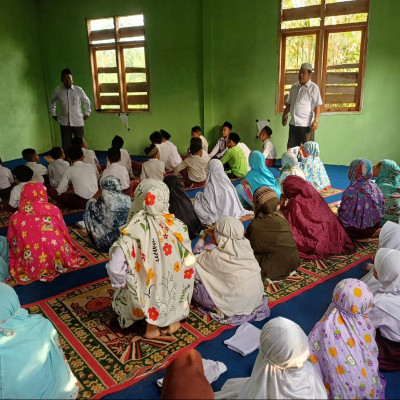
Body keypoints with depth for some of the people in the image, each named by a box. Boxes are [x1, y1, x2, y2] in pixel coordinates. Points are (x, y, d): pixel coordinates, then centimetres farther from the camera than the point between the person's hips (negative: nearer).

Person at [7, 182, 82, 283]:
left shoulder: (15, 218, 1)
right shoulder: (53, 209, 0)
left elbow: (12, 243, 12)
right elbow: (64, 233, 10)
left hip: (32, 265, -1)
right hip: (58, 259, 1)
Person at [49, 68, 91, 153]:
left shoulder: (78, 90, -2)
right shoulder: (57, 90, 1)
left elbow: (87, 102, 15)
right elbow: (52, 102, 20)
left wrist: (87, 113, 13)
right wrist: (53, 114, 17)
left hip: (78, 122, 0)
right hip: (64, 123, 1)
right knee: (66, 146, 1)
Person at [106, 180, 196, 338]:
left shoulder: (133, 231, -25)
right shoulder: (178, 226, -17)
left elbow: (115, 267, -26)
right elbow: (189, 263, -6)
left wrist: (123, 283, -5)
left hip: (146, 296, -2)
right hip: (175, 294, 2)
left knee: (121, 294, 30)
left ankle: (152, 325, 20)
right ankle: (174, 319, 26)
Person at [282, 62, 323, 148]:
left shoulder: (314, 88, -6)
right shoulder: (294, 87, 13)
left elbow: (317, 106, -13)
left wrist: (316, 120, -22)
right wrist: (284, 115, 21)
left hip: (306, 125, -6)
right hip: (293, 123, 6)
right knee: (291, 149, 12)